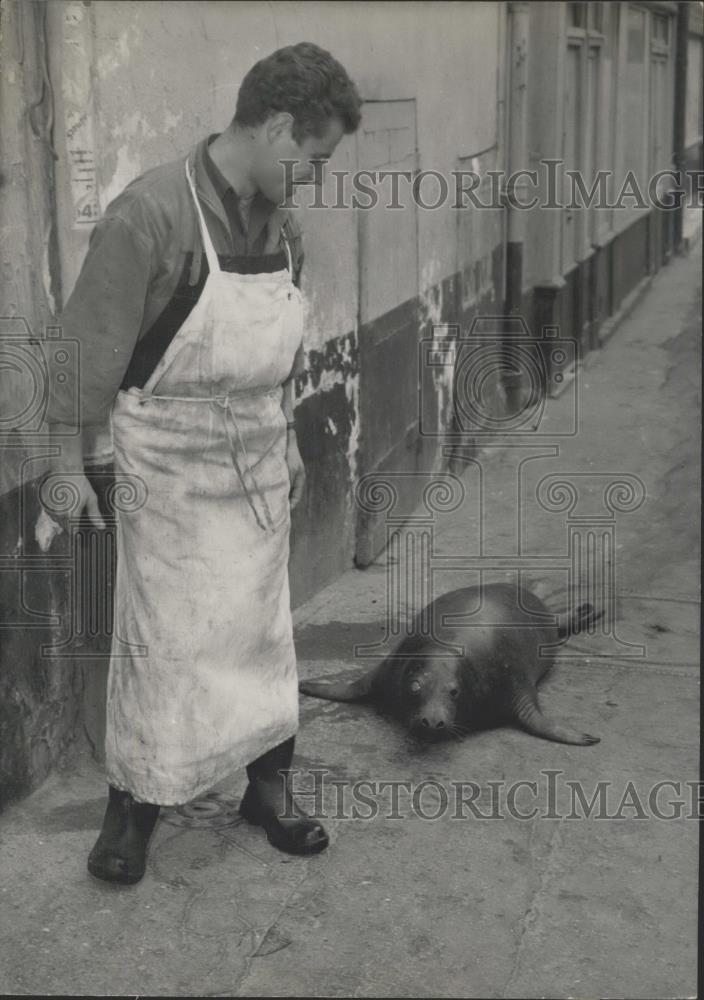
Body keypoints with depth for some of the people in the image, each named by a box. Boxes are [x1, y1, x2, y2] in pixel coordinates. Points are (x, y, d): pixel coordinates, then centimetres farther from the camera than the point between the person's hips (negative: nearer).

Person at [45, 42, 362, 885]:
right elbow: (90, 346, -16)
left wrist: (287, 442, 19)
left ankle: (270, 786, 30)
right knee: (162, 640, 3)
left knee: (262, 626, 14)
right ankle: (133, 807, 21)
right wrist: (68, 462, -13)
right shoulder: (149, 215, -20)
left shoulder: (280, 223, 3)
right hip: (168, 465, -6)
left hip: (256, 464, 6)